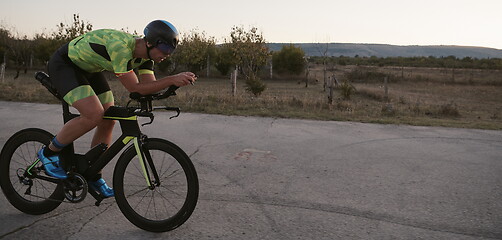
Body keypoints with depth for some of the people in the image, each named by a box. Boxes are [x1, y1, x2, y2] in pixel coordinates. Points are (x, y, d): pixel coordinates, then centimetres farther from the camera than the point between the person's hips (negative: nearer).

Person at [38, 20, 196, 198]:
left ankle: (94, 177, 15)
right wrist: (171, 80, -40)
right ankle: (49, 153, -1)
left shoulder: (144, 54, -10)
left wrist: (177, 80, -27)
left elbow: (150, 84, -13)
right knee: (94, 115, -25)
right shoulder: (120, 47, -36)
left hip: (87, 69, 9)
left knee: (108, 120, 1)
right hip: (63, 65, -9)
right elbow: (135, 88, -35)